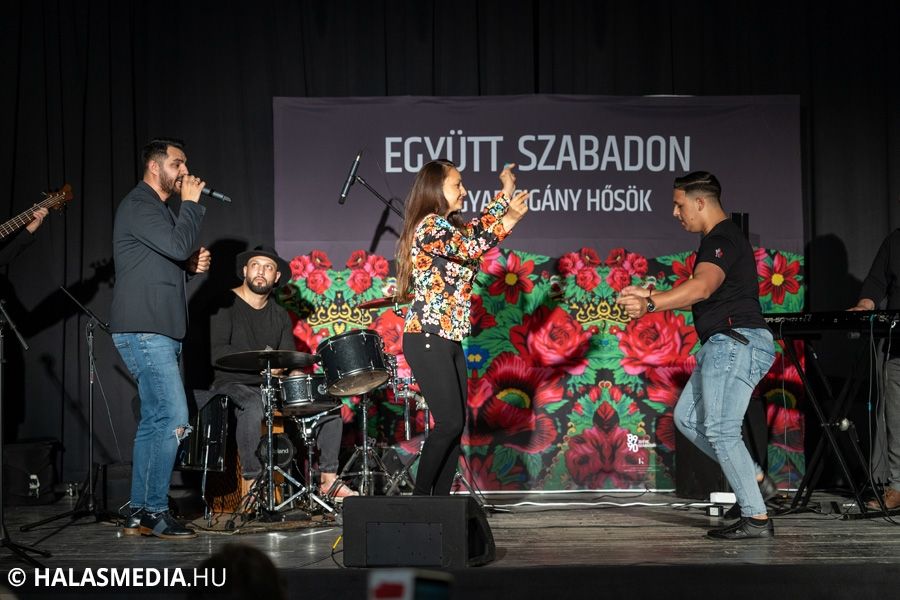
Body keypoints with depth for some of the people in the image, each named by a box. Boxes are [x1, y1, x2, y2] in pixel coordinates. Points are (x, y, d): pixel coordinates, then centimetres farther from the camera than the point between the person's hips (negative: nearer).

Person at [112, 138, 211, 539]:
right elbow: (178, 245, -21)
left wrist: (193, 264, 9)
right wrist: (192, 203, -9)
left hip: (161, 332, 10)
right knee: (174, 419, -14)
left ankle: (139, 515, 12)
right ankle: (154, 511, -9)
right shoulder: (138, 206, -9)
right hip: (143, 331, -10)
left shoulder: (160, 208, 22)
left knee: (155, 421, 9)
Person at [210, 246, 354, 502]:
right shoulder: (226, 305, -5)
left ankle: (328, 479, 3)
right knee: (253, 407, -40)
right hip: (233, 384, -7)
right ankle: (250, 485, -33)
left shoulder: (280, 316, 16)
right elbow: (217, 353, -17)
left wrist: (295, 374, -13)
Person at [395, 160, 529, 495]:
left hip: (449, 341, 9)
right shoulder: (429, 225, -11)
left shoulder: (448, 227, 18)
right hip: (427, 339, -9)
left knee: (456, 424, 5)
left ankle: (440, 500, 8)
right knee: (450, 422, -11)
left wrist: (508, 218, 14)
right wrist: (504, 194, -18)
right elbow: (470, 245, -23)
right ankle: (420, 497, -3)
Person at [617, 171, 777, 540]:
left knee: (720, 429, -10)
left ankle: (756, 519, -5)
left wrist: (650, 305, -43)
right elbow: (700, 297, 26)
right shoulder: (717, 239, 20)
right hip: (724, 346, 11)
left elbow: (701, 287, -33)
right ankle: (755, 479, 15)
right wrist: (650, 296, 19)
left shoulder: (723, 240, -14)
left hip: (737, 341, -11)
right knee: (687, 418, 13)